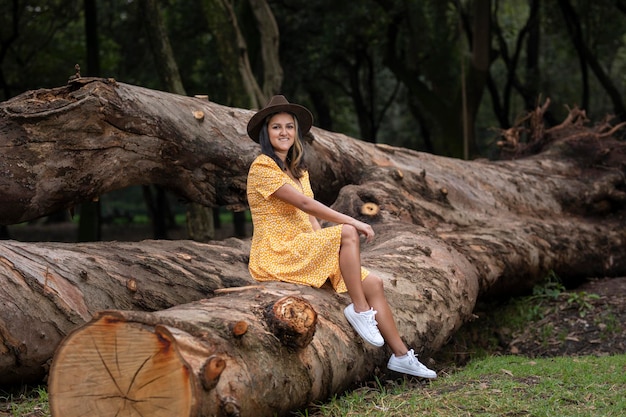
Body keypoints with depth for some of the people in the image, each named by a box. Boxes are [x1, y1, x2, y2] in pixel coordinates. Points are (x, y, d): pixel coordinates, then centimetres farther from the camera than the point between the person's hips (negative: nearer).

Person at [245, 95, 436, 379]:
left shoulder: (297, 170, 19)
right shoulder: (262, 167, -10)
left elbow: (311, 218, 13)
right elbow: (305, 204, -17)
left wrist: (325, 248, -4)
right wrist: (351, 222, -19)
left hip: (301, 253, 8)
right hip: (275, 257, -8)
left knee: (373, 283, -4)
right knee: (347, 233, -26)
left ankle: (401, 355, 0)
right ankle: (359, 309, -19)